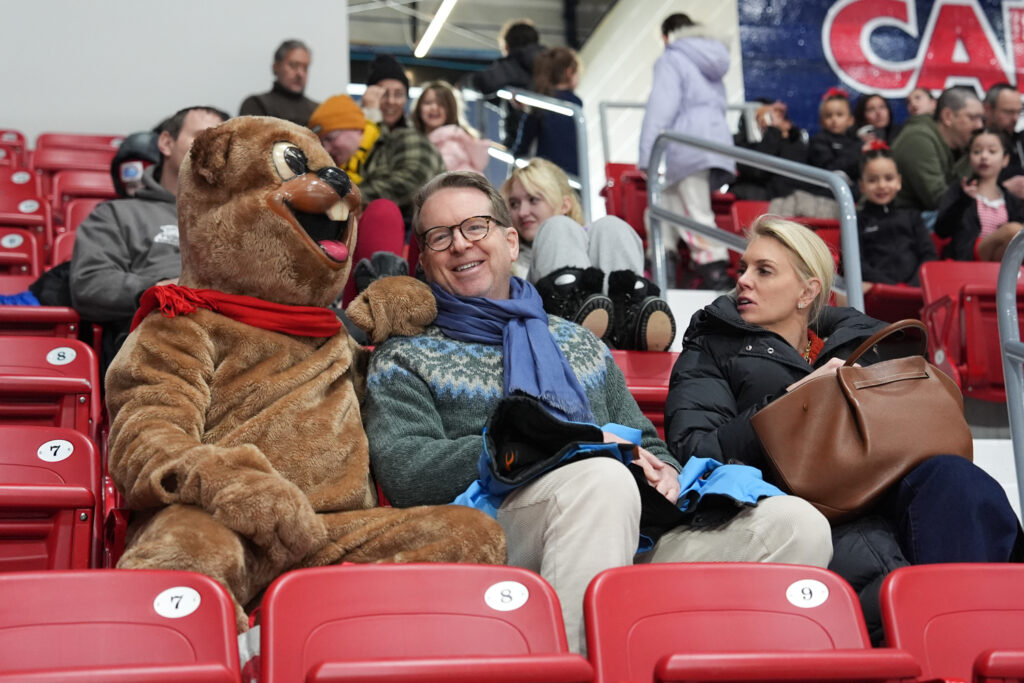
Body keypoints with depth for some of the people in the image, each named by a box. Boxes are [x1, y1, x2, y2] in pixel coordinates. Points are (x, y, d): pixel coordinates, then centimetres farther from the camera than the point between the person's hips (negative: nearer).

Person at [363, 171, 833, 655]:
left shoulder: (579, 344, 29)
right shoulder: (406, 359, 14)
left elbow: (648, 447, 31)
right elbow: (405, 473, -5)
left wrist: (662, 474, 3)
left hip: (626, 530, 5)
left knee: (795, 523, -17)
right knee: (604, 477, -37)